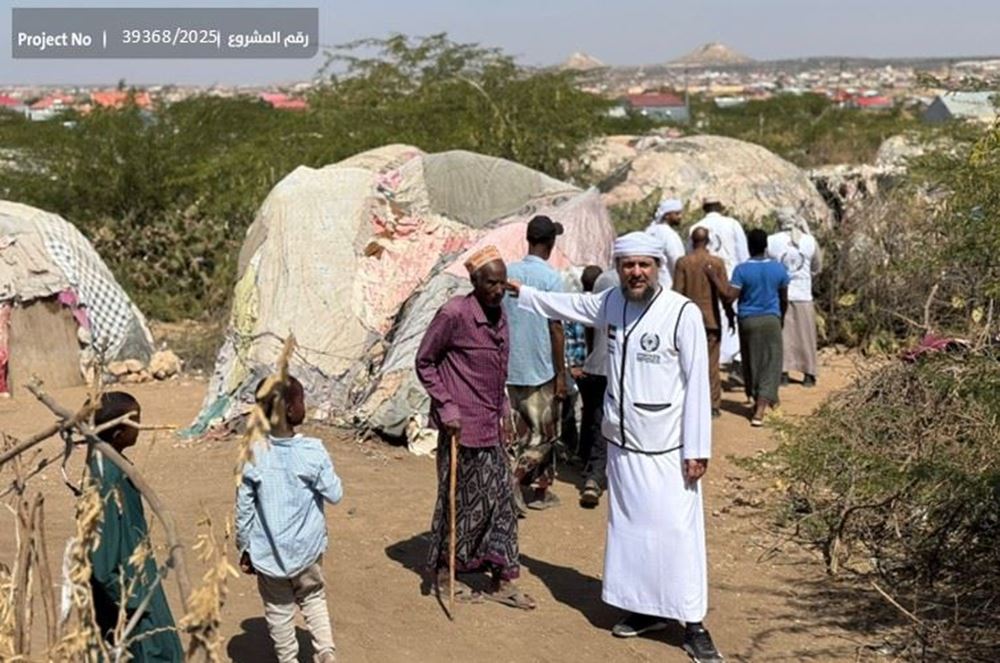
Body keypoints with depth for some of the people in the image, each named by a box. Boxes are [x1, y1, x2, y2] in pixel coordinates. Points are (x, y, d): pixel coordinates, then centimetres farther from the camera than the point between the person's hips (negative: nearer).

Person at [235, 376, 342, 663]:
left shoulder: (253, 456, -15)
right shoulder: (313, 451, -18)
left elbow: (244, 509, -8)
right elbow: (334, 494, -9)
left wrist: (245, 548, 5)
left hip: (268, 551, 0)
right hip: (307, 546, 0)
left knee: (279, 609, 17)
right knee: (313, 597, 23)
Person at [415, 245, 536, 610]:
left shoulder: (499, 314, 7)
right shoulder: (454, 314, -16)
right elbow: (424, 362, -10)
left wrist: (502, 411, 14)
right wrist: (446, 408, -14)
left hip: (491, 427, 7)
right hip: (462, 426, -7)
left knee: (501, 499, 9)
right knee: (461, 501, 5)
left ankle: (503, 580, 18)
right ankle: (445, 573, 24)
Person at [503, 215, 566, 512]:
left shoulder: (508, 273, 3)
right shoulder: (551, 277, -13)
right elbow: (555, 328, -13)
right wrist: (561, 373, -8)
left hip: (511, 368, 6)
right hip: (541, 369, -6)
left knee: (524, 431, 15)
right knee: (544, 434, 7)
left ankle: (540, 491, 21)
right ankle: (514, 477, -5)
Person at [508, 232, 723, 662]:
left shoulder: (683, 313, -15)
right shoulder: (609, 304, 4)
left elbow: (697, 383, -14)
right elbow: (566, 304, 25)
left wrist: (697, 449, -14)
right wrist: (519, 291, 32)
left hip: (667, 448, -6)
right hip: (621, 441, 6)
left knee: (677, 530, -6)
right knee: (628, 525, 13)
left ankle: (693, 625, 3)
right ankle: (646, 608, 28)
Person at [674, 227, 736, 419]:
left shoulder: (683, 262, -5)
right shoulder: (717, 262, -5)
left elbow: (677, 293, -4)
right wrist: (730, 316, 8)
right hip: (711, 319, 0)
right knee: (711, 363, 4)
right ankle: (714, 406, 5)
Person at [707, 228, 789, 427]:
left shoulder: (742, 270, -10)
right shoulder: (779, 269, -2)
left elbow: (730, 295, -16)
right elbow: (784, 299, 7)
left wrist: (714, 277, -8)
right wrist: (781, 317, 24)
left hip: (748, 321, 0)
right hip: (771, 320, 0)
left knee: (751, 363, 16)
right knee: (769, 366, 0)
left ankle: (757, 401, 30)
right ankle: (760, 411, -11)